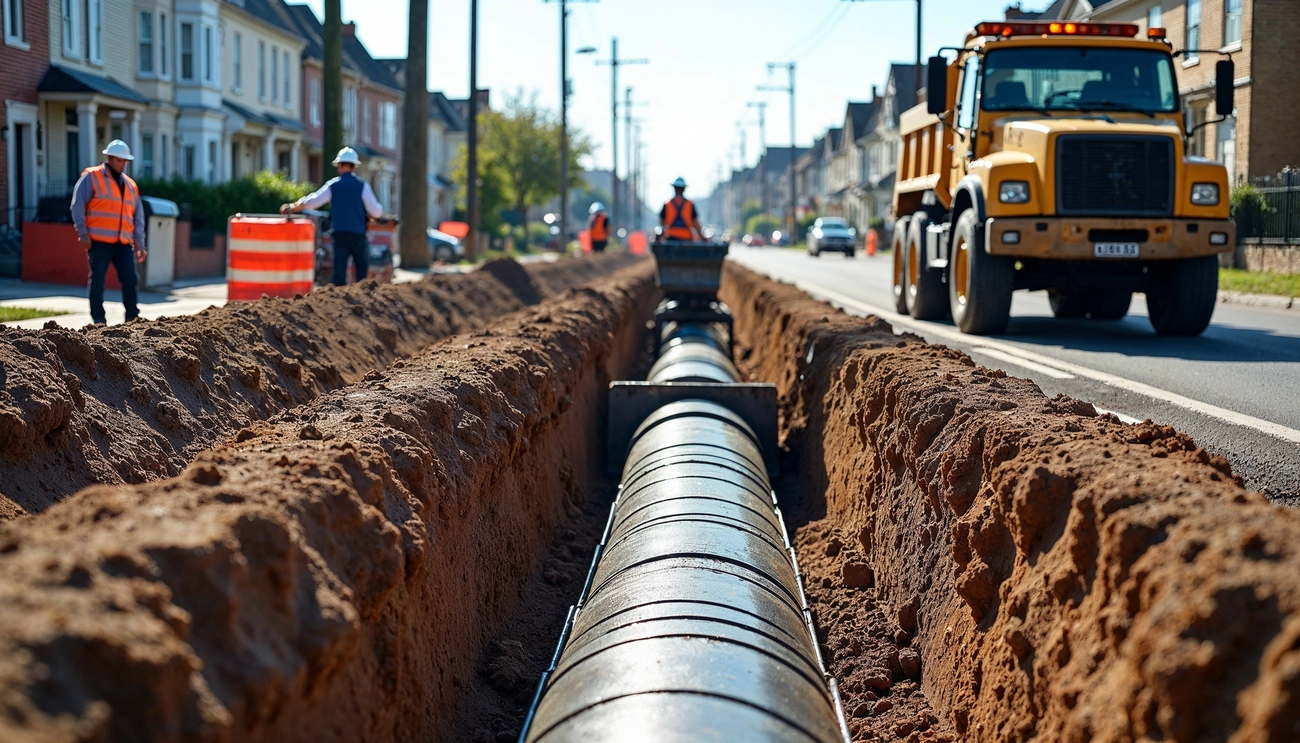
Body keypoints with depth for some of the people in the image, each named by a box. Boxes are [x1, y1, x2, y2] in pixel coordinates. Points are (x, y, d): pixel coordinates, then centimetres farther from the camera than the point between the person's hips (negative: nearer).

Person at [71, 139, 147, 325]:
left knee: (130, 280, -2)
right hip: (99, 241, -5)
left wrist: (139, 243, 13)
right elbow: (78, 205, -5)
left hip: (123, 243, 5)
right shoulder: (91, 177, 1)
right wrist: (83, 232, -12)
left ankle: (133, 318, 6)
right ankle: (98, 320, 4)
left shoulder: (130, 185, 17)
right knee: (97, 281, -2)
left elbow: (138, 217, 19)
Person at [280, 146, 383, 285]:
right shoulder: (362, 186, -3)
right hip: (358, 235, -2)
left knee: (339, 270, 3)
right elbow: (376, 212, -5)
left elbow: (311, 202, 8)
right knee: (362, 271, 4)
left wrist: (291, 208, 22)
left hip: (339, 234, 2)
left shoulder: (332, 185, 3)